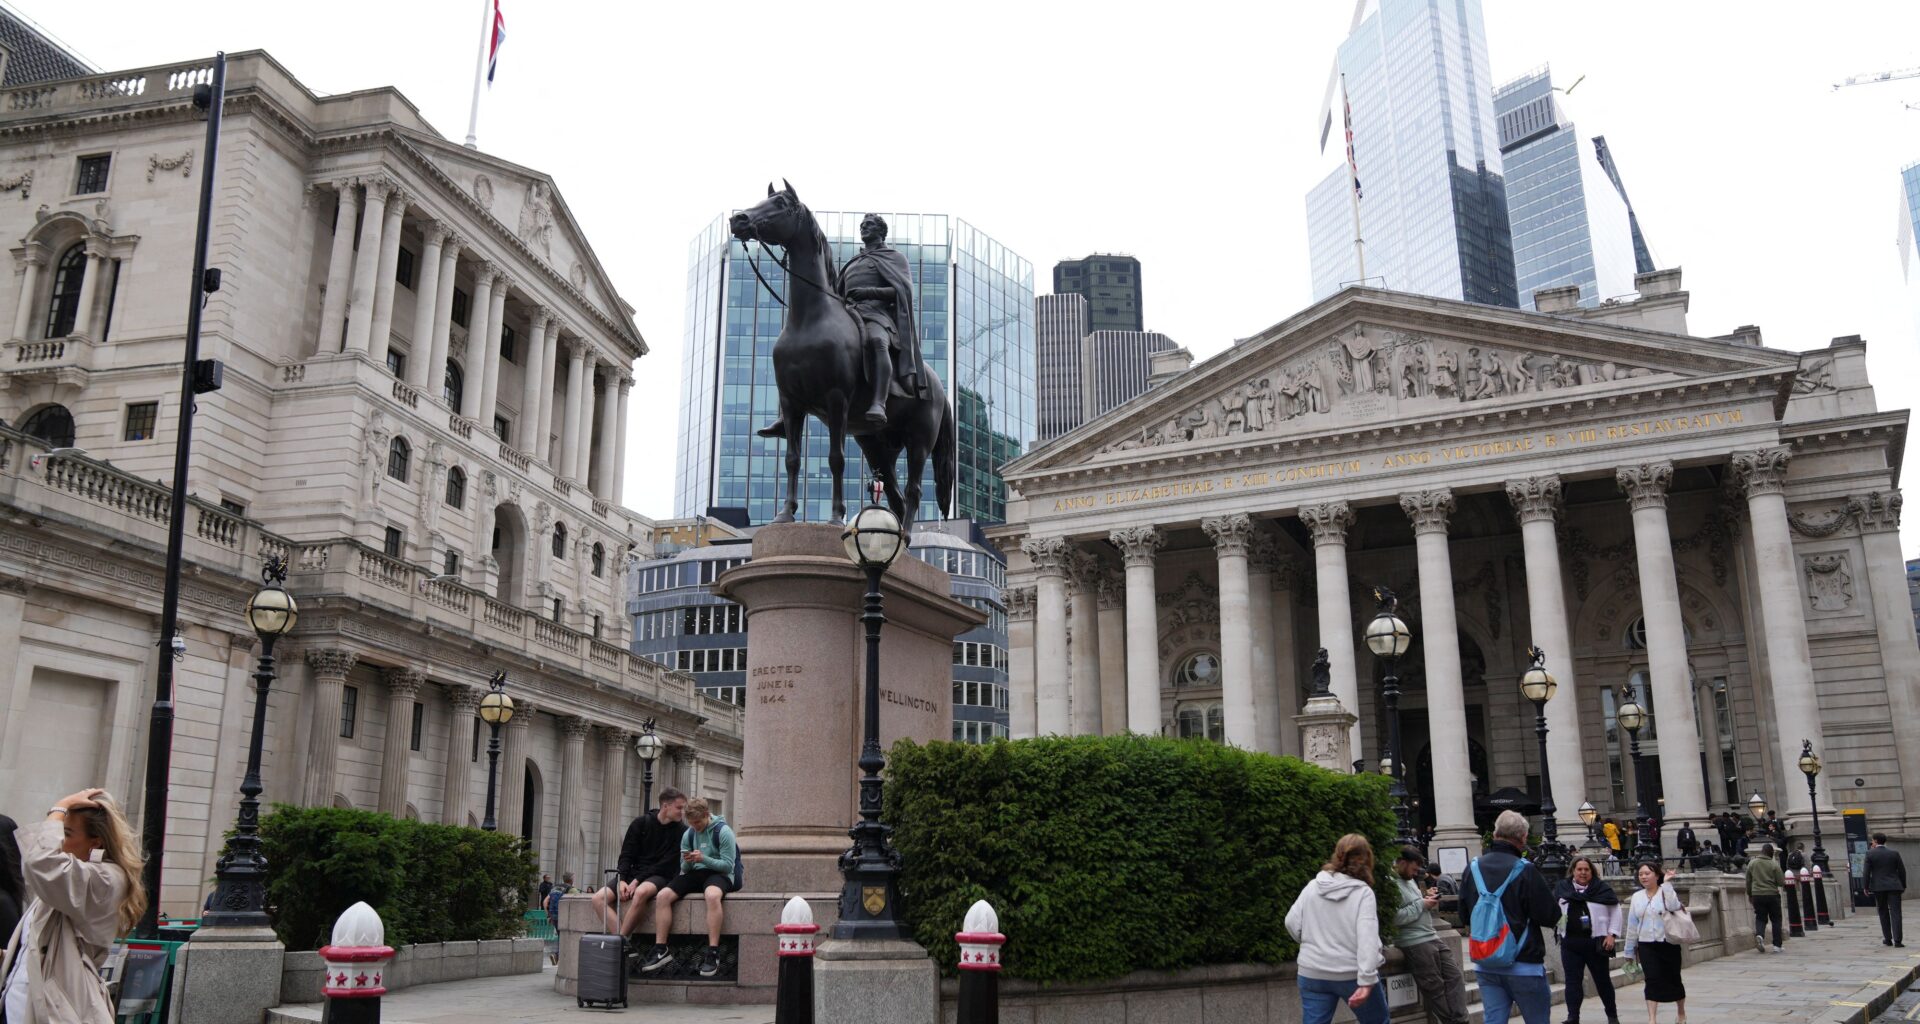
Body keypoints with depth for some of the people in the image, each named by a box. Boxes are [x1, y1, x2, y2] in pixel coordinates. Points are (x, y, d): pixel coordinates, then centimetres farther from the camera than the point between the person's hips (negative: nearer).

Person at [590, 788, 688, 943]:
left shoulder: (681, 831, -4)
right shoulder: (641, 823, 5)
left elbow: (667, 865, -9)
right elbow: (626, 855, 4)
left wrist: (637, 881, -15)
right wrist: (622, 880, -12)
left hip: (660, 876, -4)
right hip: (633, 873, 4)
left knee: (641, 892, -38)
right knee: (599, 898, -19)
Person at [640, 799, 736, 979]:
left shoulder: (723, 831, -7)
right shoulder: (688, 834, 11)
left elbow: (728, 865, -12)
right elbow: (685, 869, 13)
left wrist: (704, 859, -23)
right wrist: (687, 861, -11)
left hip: (718, 874, -6)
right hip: (694, 874, 6)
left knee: (712, 895, -41)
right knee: (662, 896, -18)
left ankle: (713, 954, -40)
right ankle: (661, 949, -13)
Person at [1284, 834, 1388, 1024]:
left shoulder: (1313, 886, 1)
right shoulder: (1363, 892, -9)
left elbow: (1292, 923, 1)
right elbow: (1367, 937, -20)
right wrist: (1366, 981, -25)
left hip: (1313, 972, 3)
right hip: (1353, 973, -3)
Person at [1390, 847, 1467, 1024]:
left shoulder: (1409, 880, 17)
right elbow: (1395, 917, -25)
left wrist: (1427, 897, 5)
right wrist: (1422, 904, -16)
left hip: (1431, 936, 10)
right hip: (1415, 943, -10)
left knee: (1454, 976, 5)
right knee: (1436, 987, -3)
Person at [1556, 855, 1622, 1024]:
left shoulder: (1602, 888, -1)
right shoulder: (1562, 888, 5)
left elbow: (1615, 912, 2)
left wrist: (1611, 934, -4)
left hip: (1596, 942, -1)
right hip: (1570, 942, 2)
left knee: (1603, 980, 12)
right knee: (1572, 981, 0)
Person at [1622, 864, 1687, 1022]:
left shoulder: (1666, 892, -3)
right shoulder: (1637, 897, 6)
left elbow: (1673, 906, -27)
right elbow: (1632, 924, 9)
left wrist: (1667, 883, -23)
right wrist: (1630, 950, 11)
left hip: (1668, 944, -2)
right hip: (1646, 945, 2)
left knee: (1673, 980, 9)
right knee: (1652, 980, -8)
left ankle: (1682, 1012, 33)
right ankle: (1652, 1019, -10)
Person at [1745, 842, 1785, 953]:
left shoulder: (1752, 863, 2)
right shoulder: (1774, 864, -8)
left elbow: (1748, 881, 8)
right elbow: (1781, 881, -6)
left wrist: (1749, 894, 19)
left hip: (1757, 895, 2)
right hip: (1772, 894, -2)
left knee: (1760, 918, 10)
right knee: (1776, 919, 9)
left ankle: (1759, 935, -20)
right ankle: (1777, 946, 9)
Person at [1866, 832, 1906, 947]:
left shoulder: (1870, 854, -3)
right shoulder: (1894, 853, 2)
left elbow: (1867, 872, -6)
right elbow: (1902, 870, 4)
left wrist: (1866, 887, 3)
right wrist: (1903, 886, 15)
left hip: (1878, 887, -1)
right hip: (1894, 887, 1)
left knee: (1883, 913, 12)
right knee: (1895, 913, -3)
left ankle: (1888, 939, 14)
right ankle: (1897, 940, -12)